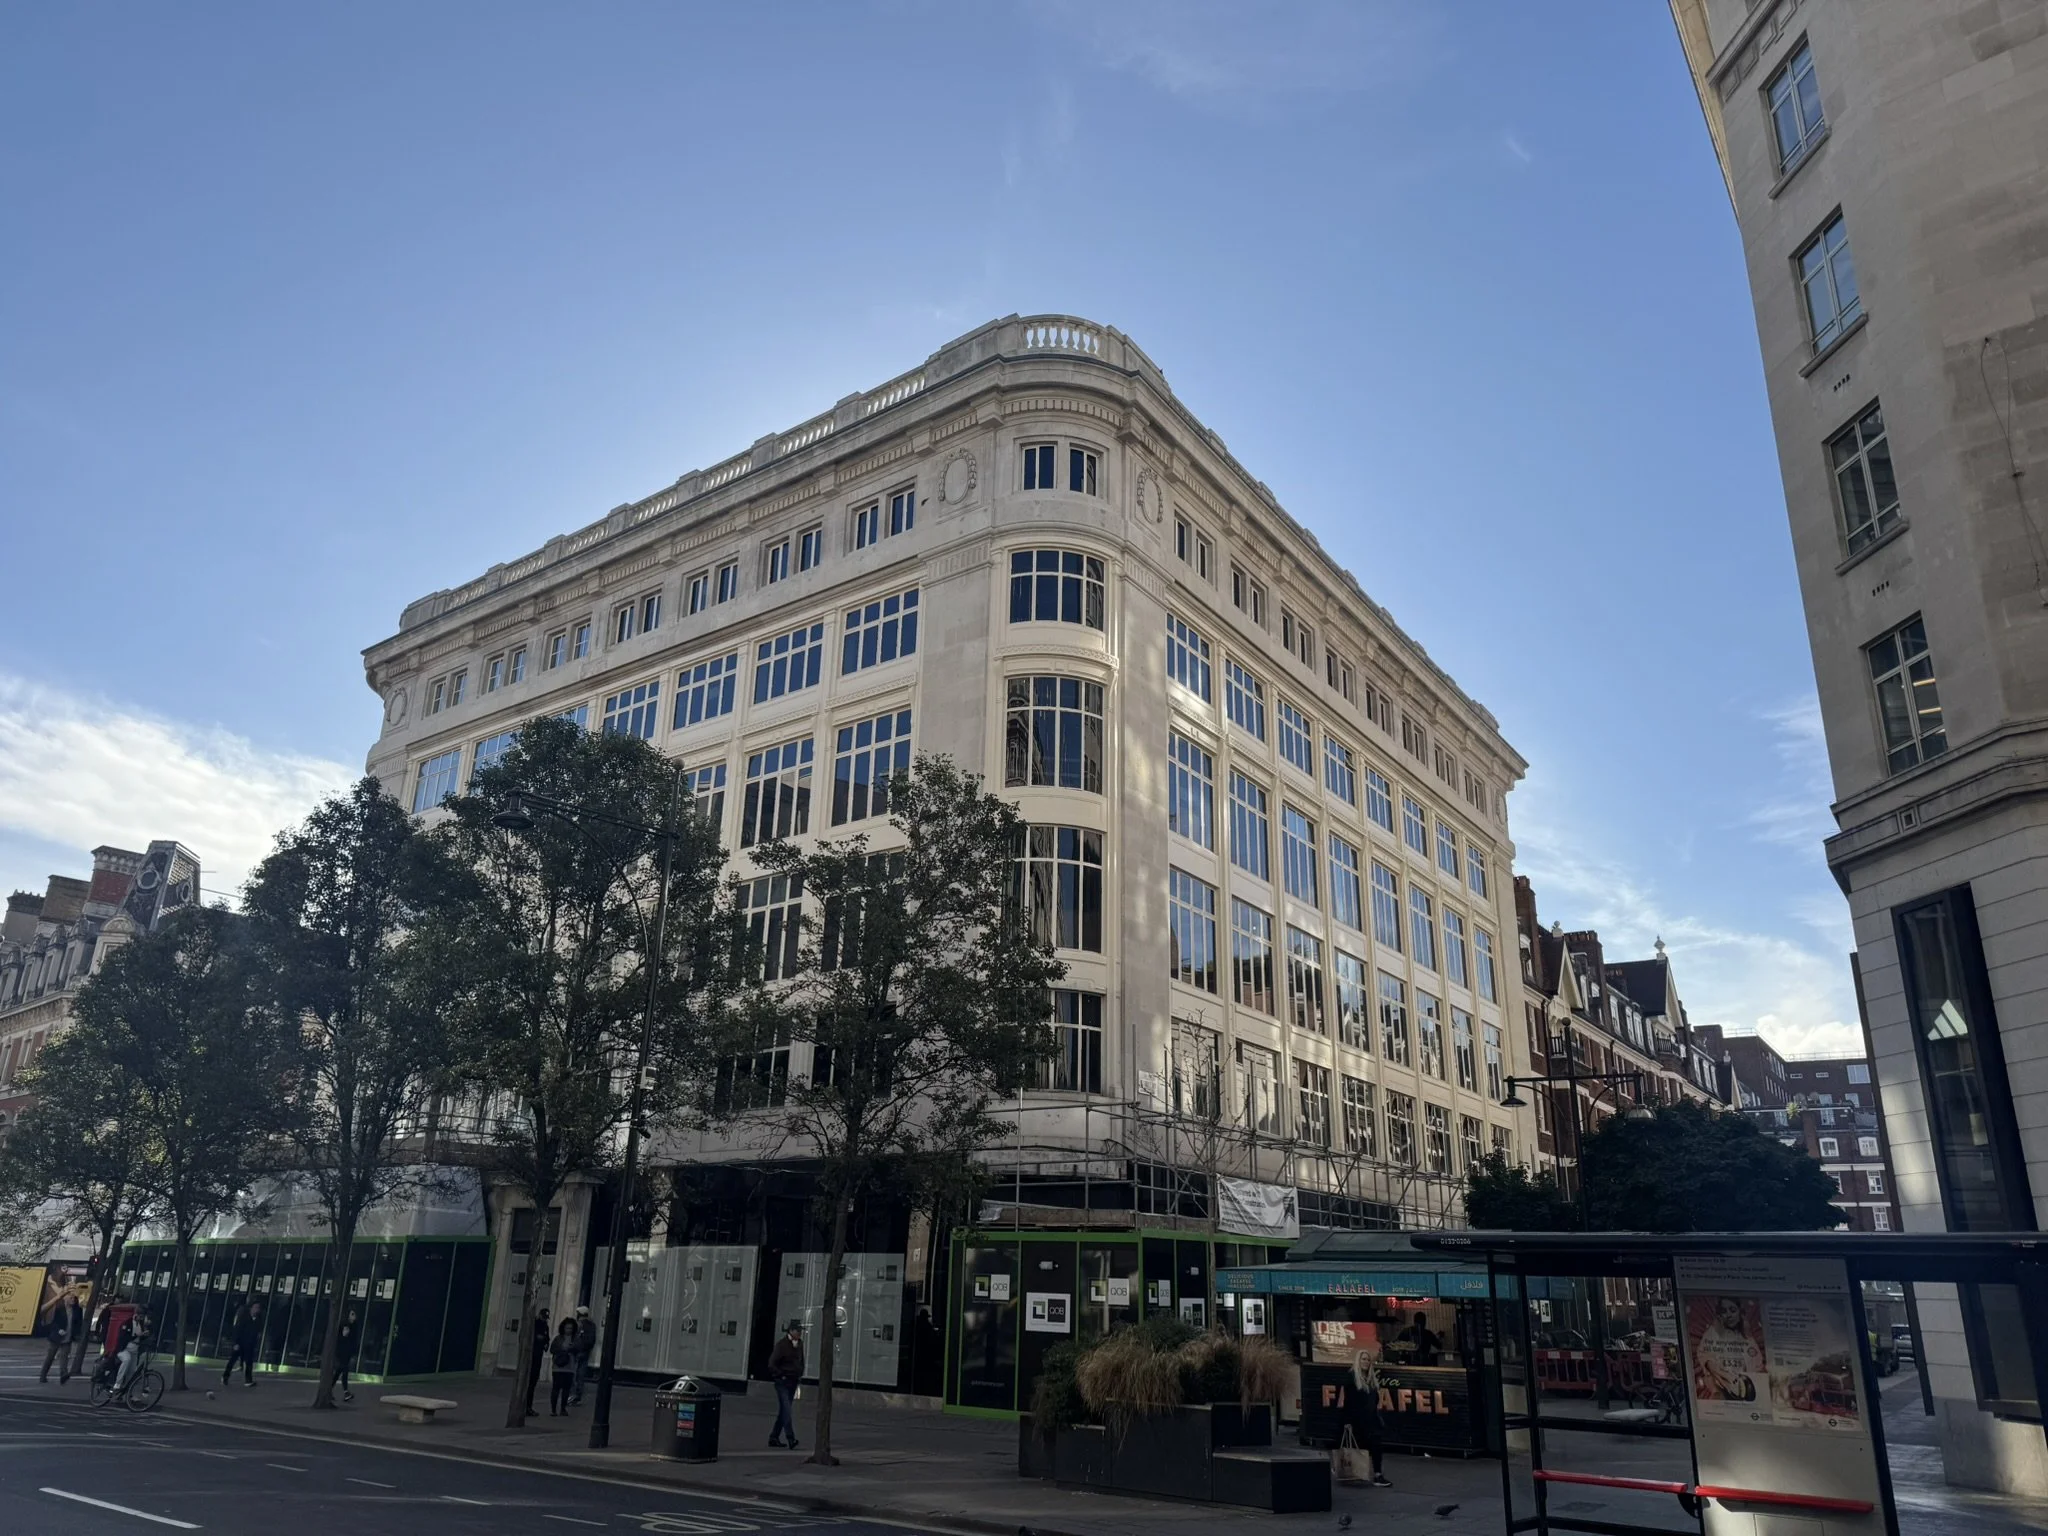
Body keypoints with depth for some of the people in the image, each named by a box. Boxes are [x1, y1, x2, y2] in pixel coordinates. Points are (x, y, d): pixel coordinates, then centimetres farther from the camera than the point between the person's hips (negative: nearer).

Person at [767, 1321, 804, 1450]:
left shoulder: (799, 1344, 8)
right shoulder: (781, 1344, -13)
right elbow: (772, 1364, -14)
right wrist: (781, 1375, -12)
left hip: (793, 1381, 7)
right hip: (782, 1382, -7)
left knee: (784, 1410, 11)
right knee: (786, 1410, -13)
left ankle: (774, 1437, 20)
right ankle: (790, 1439, -17)